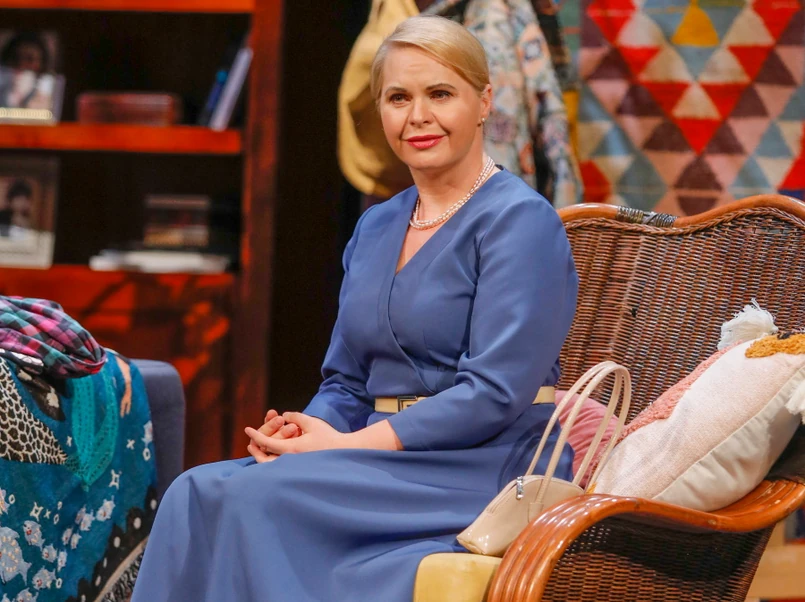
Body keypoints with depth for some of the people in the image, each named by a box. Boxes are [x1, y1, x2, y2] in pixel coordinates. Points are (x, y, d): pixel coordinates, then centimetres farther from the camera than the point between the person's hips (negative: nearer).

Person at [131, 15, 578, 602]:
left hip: (487, 468, -7)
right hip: (385, 460, 7)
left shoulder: (521, 221, -7)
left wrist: (348, 444, -17)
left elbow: (496, 392, -16)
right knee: (199, 492, -19)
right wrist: (307, 428, -4)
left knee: (258, 497, -27)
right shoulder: (375, 228, 18)